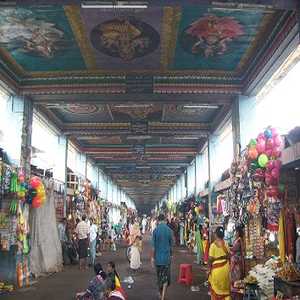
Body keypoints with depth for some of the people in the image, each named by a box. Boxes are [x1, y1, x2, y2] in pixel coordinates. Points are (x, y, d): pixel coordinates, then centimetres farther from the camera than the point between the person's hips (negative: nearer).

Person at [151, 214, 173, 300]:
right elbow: (171, 244, 3)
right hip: (167, 257, -1)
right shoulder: (169, 230, -6)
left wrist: (152, 257, 3)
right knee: (165, 277, 4)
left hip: (158, 257, 1)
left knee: (159, 276, 18)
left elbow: (153, 245, -6)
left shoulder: (155, 230, -9)